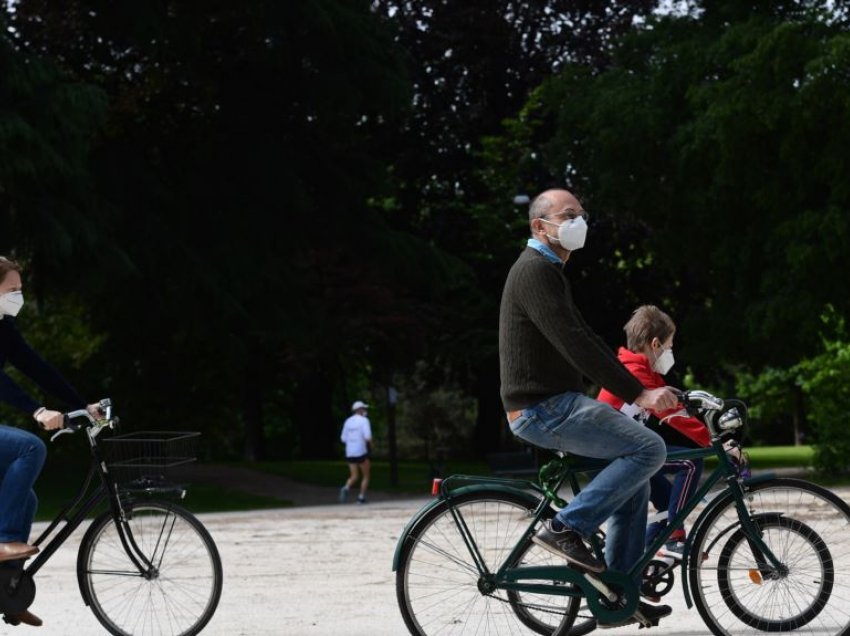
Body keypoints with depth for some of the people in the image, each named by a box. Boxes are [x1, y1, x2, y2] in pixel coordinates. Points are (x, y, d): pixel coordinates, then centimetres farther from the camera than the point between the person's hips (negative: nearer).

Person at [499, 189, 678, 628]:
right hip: (544, 410, -11)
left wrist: (639, 387, 14)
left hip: (554, 404, 11)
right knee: (648, 449, -17)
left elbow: (587, 340, 23)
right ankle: (566, 527, -13)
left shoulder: (549, 272, 21)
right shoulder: (535, 272, -14)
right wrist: (637, 394, -23)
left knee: (635, 473, 12)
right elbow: (575, 346, -23)